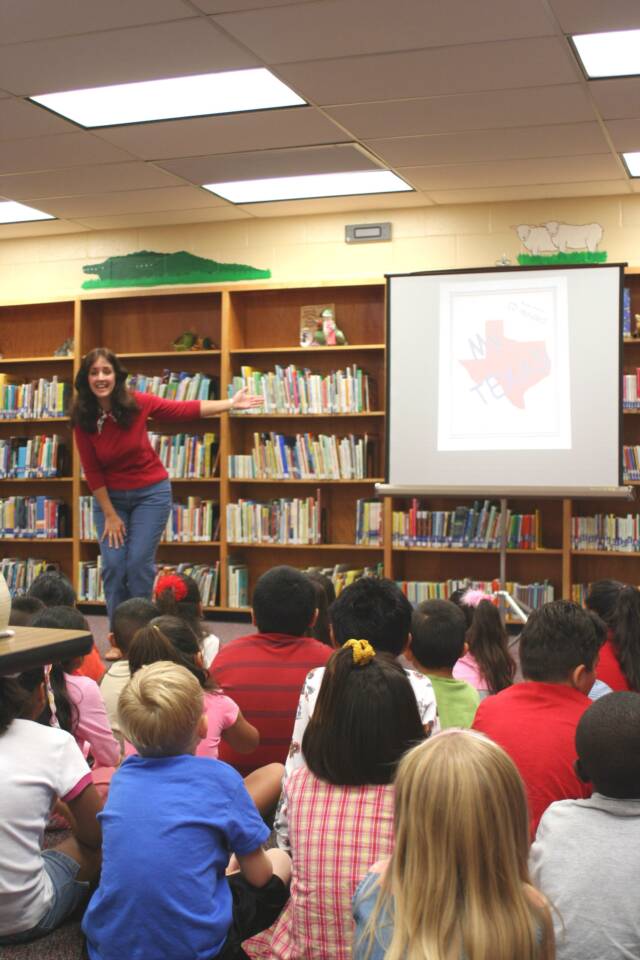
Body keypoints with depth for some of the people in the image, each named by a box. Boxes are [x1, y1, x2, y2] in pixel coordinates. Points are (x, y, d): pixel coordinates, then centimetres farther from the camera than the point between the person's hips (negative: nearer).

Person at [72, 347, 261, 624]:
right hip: (109, 496, 1)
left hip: (150, 492, -1)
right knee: (113, 566, -4)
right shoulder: (83, 419, -12)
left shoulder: (137, 403, -15)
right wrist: (110, 515, -7)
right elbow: (92, 471, -7)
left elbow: (186, 409, -6)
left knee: (138, 564, -7)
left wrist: (231, 403, -8)